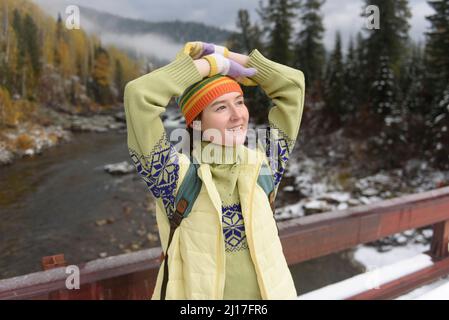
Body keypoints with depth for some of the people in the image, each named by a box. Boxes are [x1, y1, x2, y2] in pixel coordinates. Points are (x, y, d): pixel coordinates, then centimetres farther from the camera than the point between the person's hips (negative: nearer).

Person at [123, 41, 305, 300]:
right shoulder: (178, 177, -14)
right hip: (196, 292, -3)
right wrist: (214, 63, -17)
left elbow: (293, 85, -2)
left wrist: (226, 55, -6)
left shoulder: (262, 168, -6)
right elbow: (139, 94, -25)